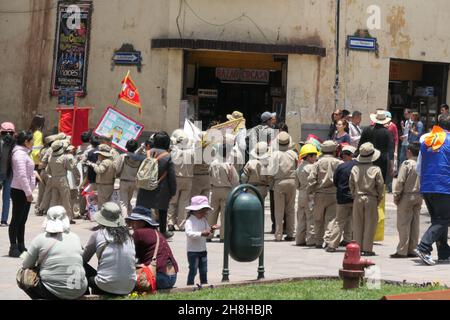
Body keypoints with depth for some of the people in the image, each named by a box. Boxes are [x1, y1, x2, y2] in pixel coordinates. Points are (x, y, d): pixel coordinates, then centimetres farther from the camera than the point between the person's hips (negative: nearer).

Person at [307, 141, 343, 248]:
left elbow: (311, 179, -5)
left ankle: (319, 242, 16)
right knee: (331, 218, -2)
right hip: (334, 194, -1)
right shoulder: (339, 163, -1)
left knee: (318, 219, 12)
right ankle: (328, 239, -17)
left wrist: (309, 191, 4)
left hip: (320, 195, 1)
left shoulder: (318, 163, -2)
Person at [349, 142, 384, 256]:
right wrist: (379, 198, 8)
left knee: (358, 225, 9)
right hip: (371, 199, -3)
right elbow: (380, 185, -6)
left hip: (358, 199, 3)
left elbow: (351, 184, 4)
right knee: (370, 225, 3)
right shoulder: (376, 169, -9)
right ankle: (367, 249, 2)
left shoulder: (355, 168, -2)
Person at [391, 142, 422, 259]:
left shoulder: (407, 164, -13)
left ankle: (402, 251, -1)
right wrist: (420, 194, 13)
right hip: (419, 196, 6)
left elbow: (400, 181, -15)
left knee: (403, 224, -1)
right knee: (415, 224, 10)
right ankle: (412, 250, 14)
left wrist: (396, 196, -6)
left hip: (407, 196, -6)